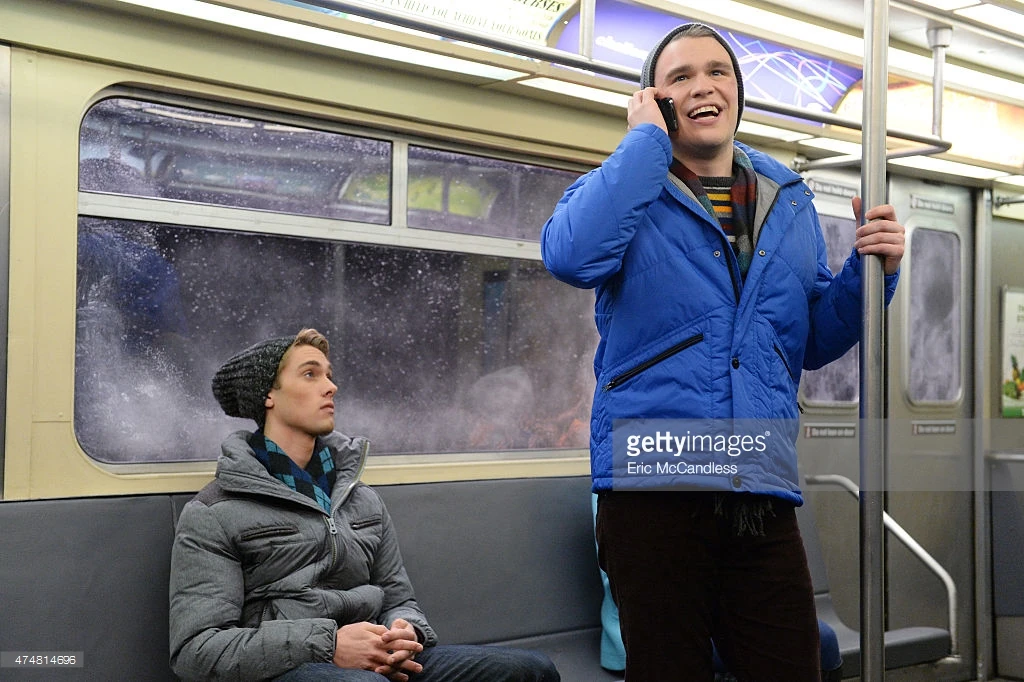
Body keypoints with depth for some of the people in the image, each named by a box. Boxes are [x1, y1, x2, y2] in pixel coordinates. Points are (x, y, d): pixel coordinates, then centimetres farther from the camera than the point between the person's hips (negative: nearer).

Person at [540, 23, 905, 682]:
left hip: (764, 491, 4)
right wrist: (646, 138, -10)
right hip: (652, 482, -3)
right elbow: (573, 256, -21)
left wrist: (871, 273, 1)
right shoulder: (625, 187, 4)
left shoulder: (790, 202, 17)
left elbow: (816, 341, 20)